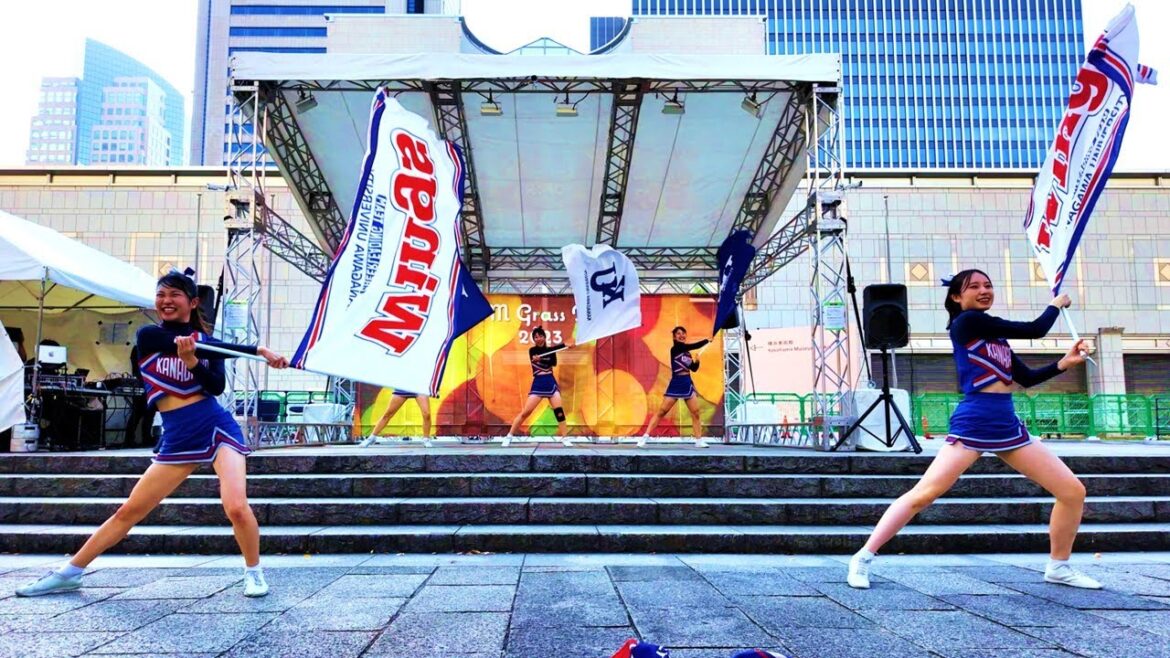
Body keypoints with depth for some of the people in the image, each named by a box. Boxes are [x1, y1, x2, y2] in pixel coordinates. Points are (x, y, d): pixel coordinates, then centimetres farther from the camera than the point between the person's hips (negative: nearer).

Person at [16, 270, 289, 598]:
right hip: (177, 438, 2)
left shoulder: (208, 342, 5)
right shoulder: (149, 335, 2)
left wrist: (191, 360, -26)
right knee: (129, 511, 9)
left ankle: (254, 572, 3)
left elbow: (218, 386, -10)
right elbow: (207, 348, -13)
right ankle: (69, 572, 29)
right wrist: (258, 350, -15)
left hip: (216, 428, -1)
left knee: (236, 506, -20)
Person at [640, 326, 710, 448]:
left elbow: (694, 369, 15)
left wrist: (697, 361, -5)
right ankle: (645, 437, -5)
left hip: (688, 383, 7)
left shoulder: (687, 352, 13)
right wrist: (707, 340, -5)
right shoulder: (675, 348, -8)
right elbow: (694, 346, -17)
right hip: (676, 383, -7)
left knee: (695, 413, 3)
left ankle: (699, 441, 11)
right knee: (662, 411, -8)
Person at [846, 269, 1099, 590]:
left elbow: (1027, 378, 21)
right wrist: (1056, 304, 15)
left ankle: (1058, 567, 26)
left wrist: (1064, 363, 6)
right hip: (973, 423, -8)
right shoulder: (967, 322, -6)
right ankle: (863, 558, -7)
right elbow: (1035, 330, -4)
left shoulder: (996, 335, 19)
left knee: (1074, 491, 7)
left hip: (1008, 425, 9)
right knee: (923, 494, -16)